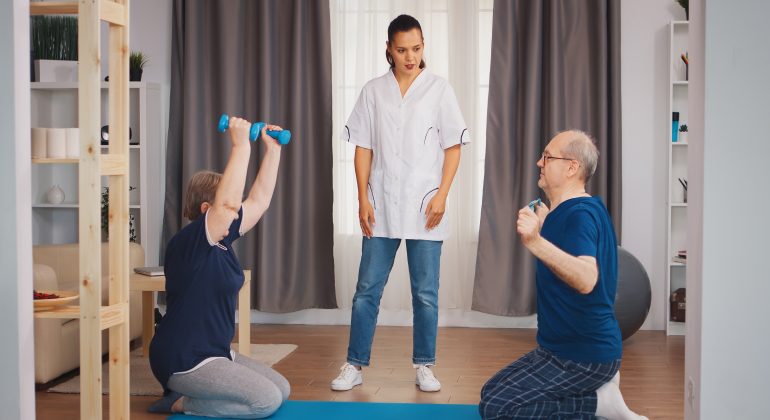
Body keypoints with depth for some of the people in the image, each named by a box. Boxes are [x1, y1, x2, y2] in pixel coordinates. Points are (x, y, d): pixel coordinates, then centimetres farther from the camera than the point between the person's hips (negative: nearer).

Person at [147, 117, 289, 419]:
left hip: (214, 354, 10)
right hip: (183, 361, -10)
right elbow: (228, 202, -34)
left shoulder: (221, 239, 8)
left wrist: (273, 149, 10)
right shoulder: (188, 242, -18)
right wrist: (240, 145, -31)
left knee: (282, 390, 8)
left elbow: (259, 200, 14)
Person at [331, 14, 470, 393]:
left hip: (424, 207, -1)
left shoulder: (438, 89, 4)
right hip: (381, 207, 1)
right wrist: (363, 198, -1)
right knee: (367, 289, 4)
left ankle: (424, 366, 16)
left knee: (426, 293, 3)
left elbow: (453, 147, 2)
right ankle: (354, 365, 13)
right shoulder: (373, 91, 8)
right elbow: (363, 148, 8)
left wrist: (442, 195, -8)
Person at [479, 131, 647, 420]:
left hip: (581, 357, -11)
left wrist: (536, 242, -50)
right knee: (492, 393, 18)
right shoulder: (588, 208, 11)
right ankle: (597, 386, 11)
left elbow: (586, 279, -40)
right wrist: (546, 225, 29)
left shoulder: (580, 214, -22)